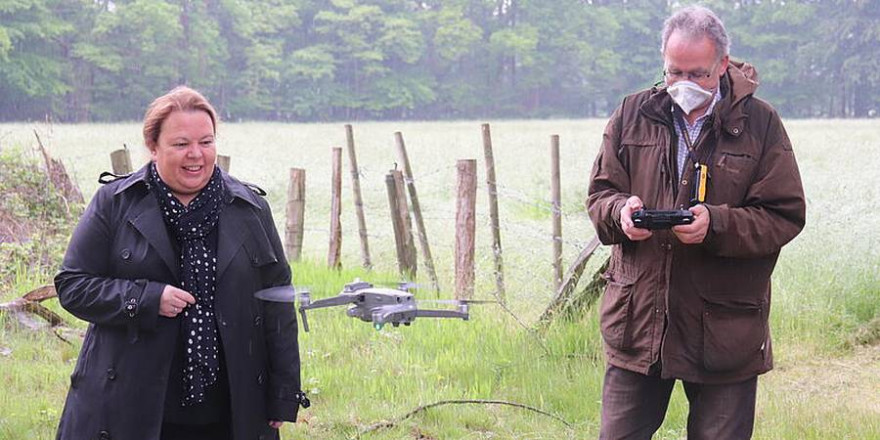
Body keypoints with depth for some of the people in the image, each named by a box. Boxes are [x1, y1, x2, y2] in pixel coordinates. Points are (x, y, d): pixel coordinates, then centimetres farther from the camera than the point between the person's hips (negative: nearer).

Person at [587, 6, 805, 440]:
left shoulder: (760, 123, -2)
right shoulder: (633, 114, 5)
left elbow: (784, 216, -5)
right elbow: (599, 194, 10)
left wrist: (717, 224, -22)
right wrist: (621, 212, -14)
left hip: (724, 327, -2)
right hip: (637, 318, 2)